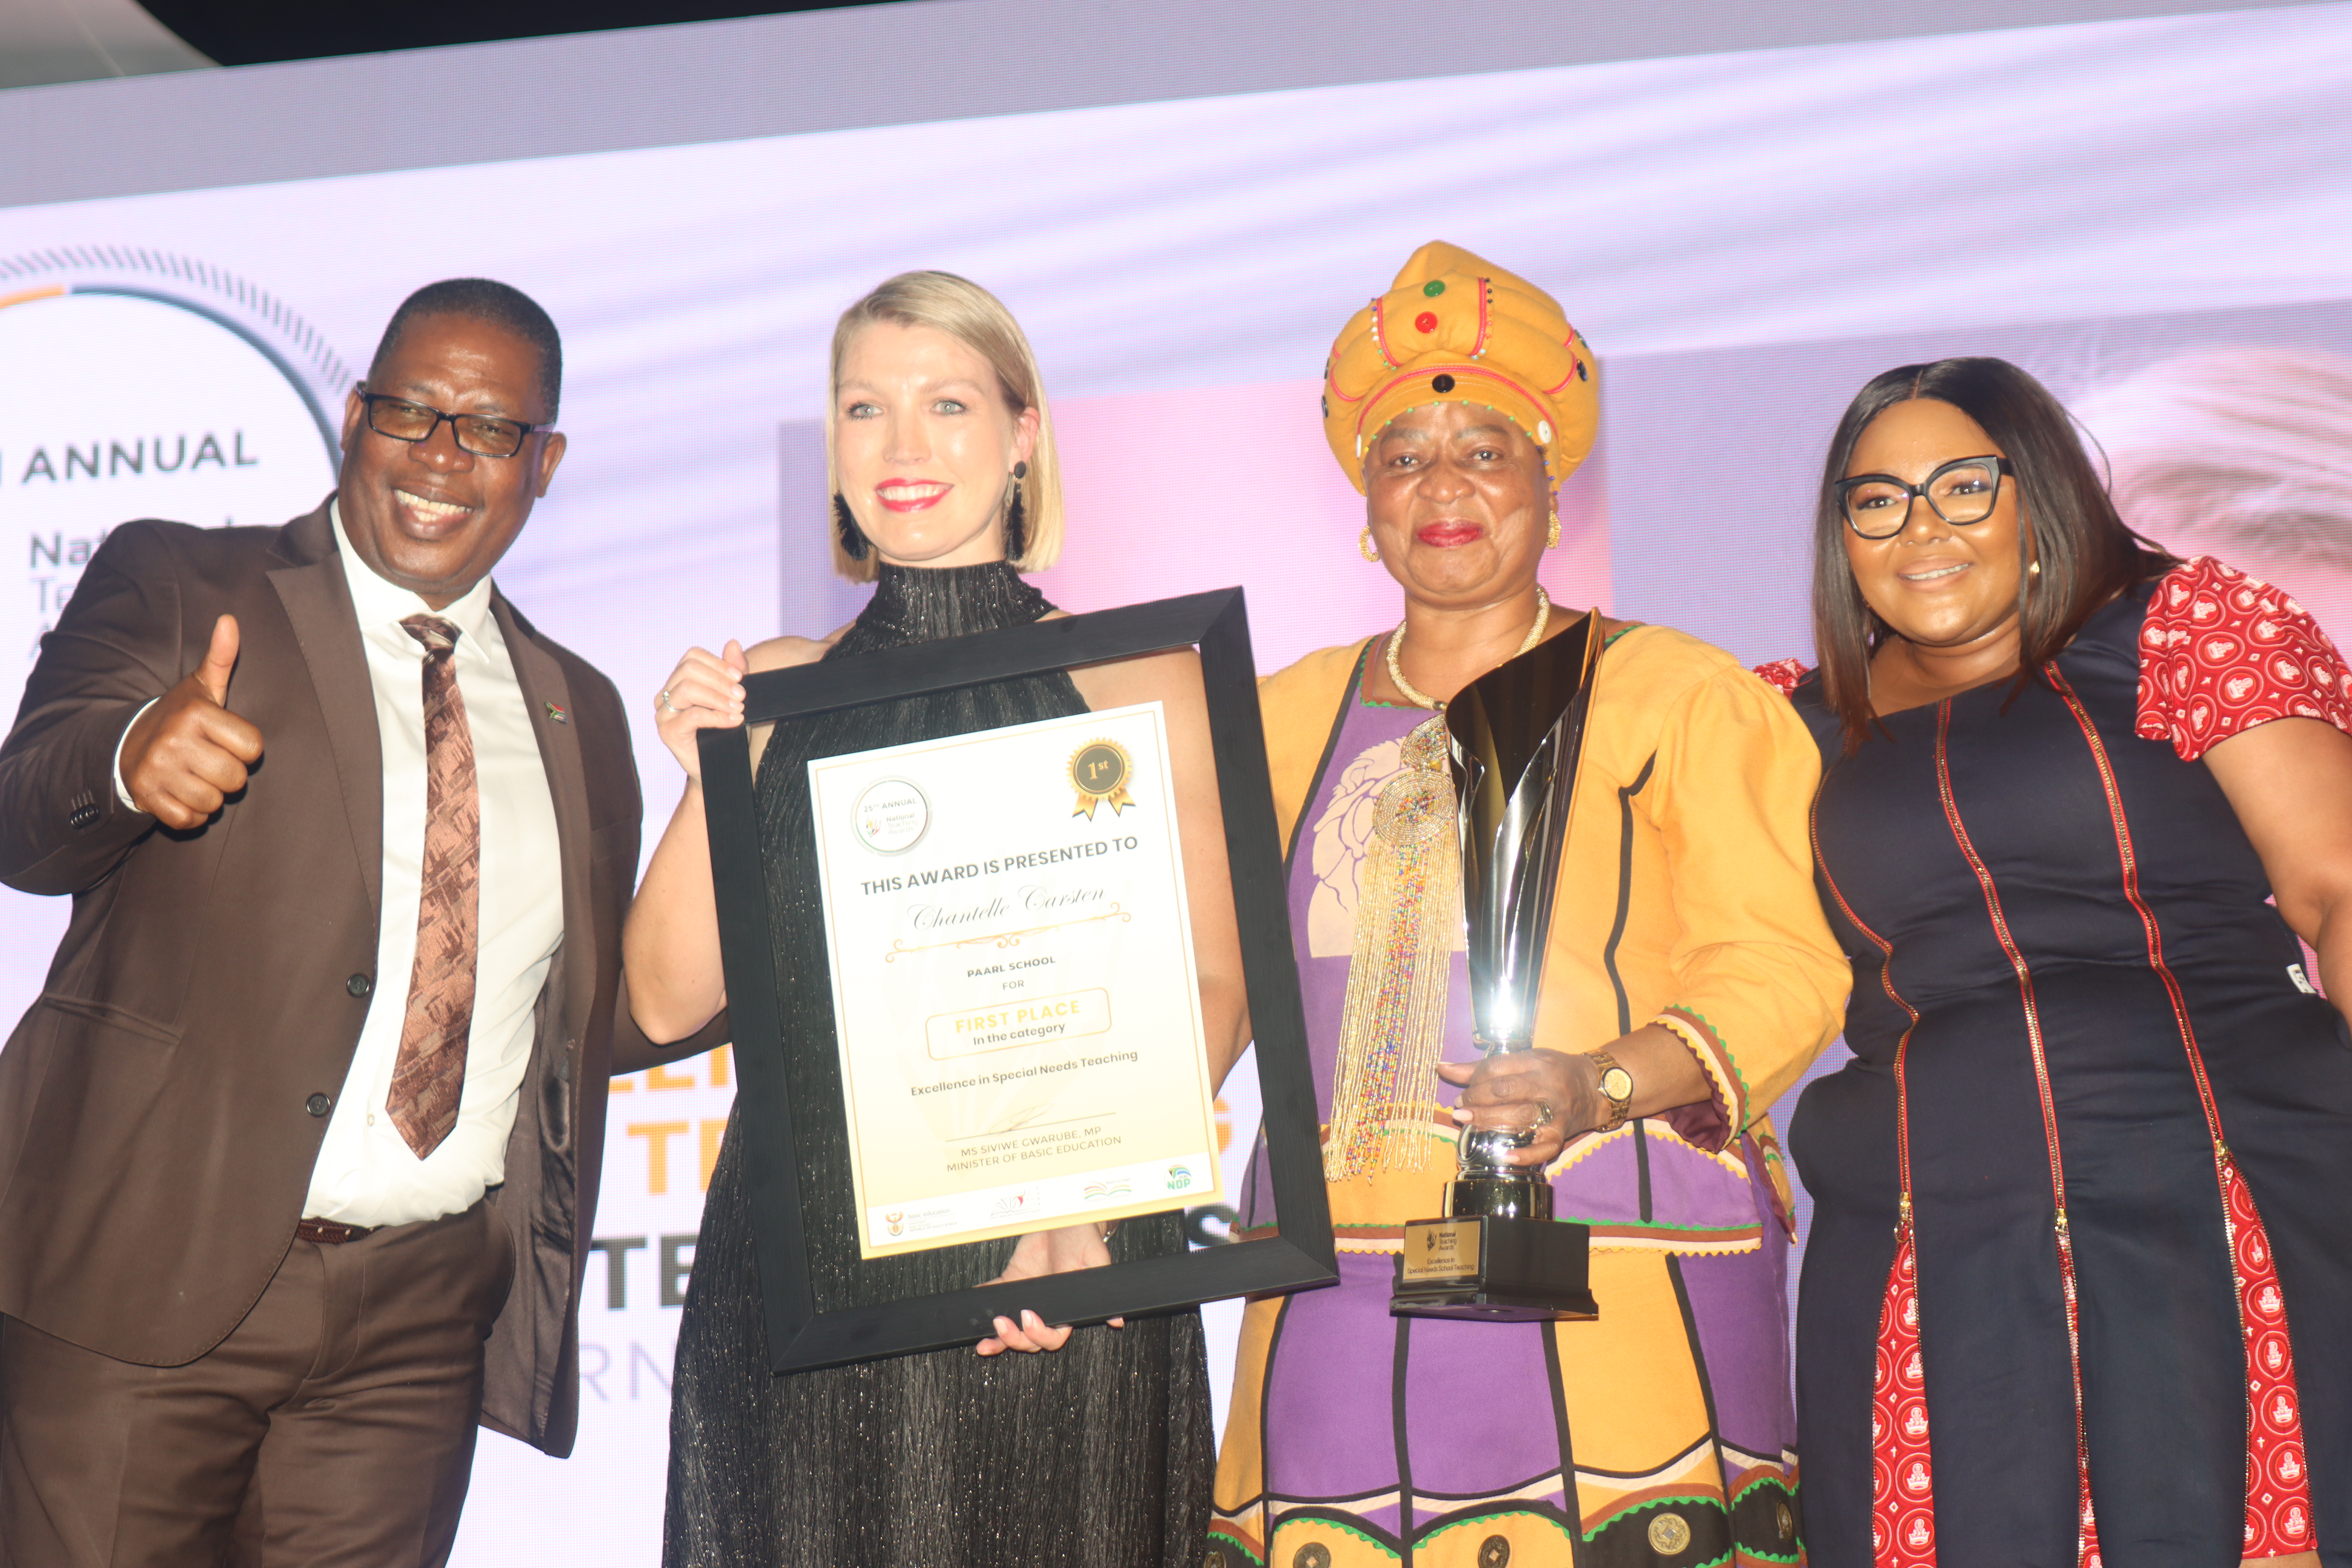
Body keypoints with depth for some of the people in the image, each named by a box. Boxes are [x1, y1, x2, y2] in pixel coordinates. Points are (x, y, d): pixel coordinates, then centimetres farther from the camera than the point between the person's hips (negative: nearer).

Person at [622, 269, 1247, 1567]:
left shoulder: (1136, 679, 1)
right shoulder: (770, 686, 9)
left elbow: (1212, 988, -3)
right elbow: (670, 1001, 6)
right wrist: (710, 778, -8)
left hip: (1066, 1280, -2)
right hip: (804, 1281, 2)